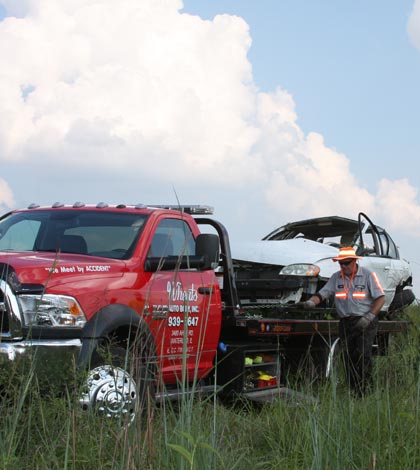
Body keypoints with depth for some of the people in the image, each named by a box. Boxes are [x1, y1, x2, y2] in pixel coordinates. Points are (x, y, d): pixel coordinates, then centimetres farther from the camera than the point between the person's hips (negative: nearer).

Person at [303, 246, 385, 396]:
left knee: (363, 354, -15)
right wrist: (312, 302, -15)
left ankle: (366, 389, -12)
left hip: (365, 322, -4)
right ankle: (354, 391, 7)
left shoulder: (368, 275, -2)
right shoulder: (336, 277, 10)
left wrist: (369, 317, -15)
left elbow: (380, 298, -4)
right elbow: (322, 294, 8)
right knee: (348, 357, 1)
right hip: (345, 323, 4)